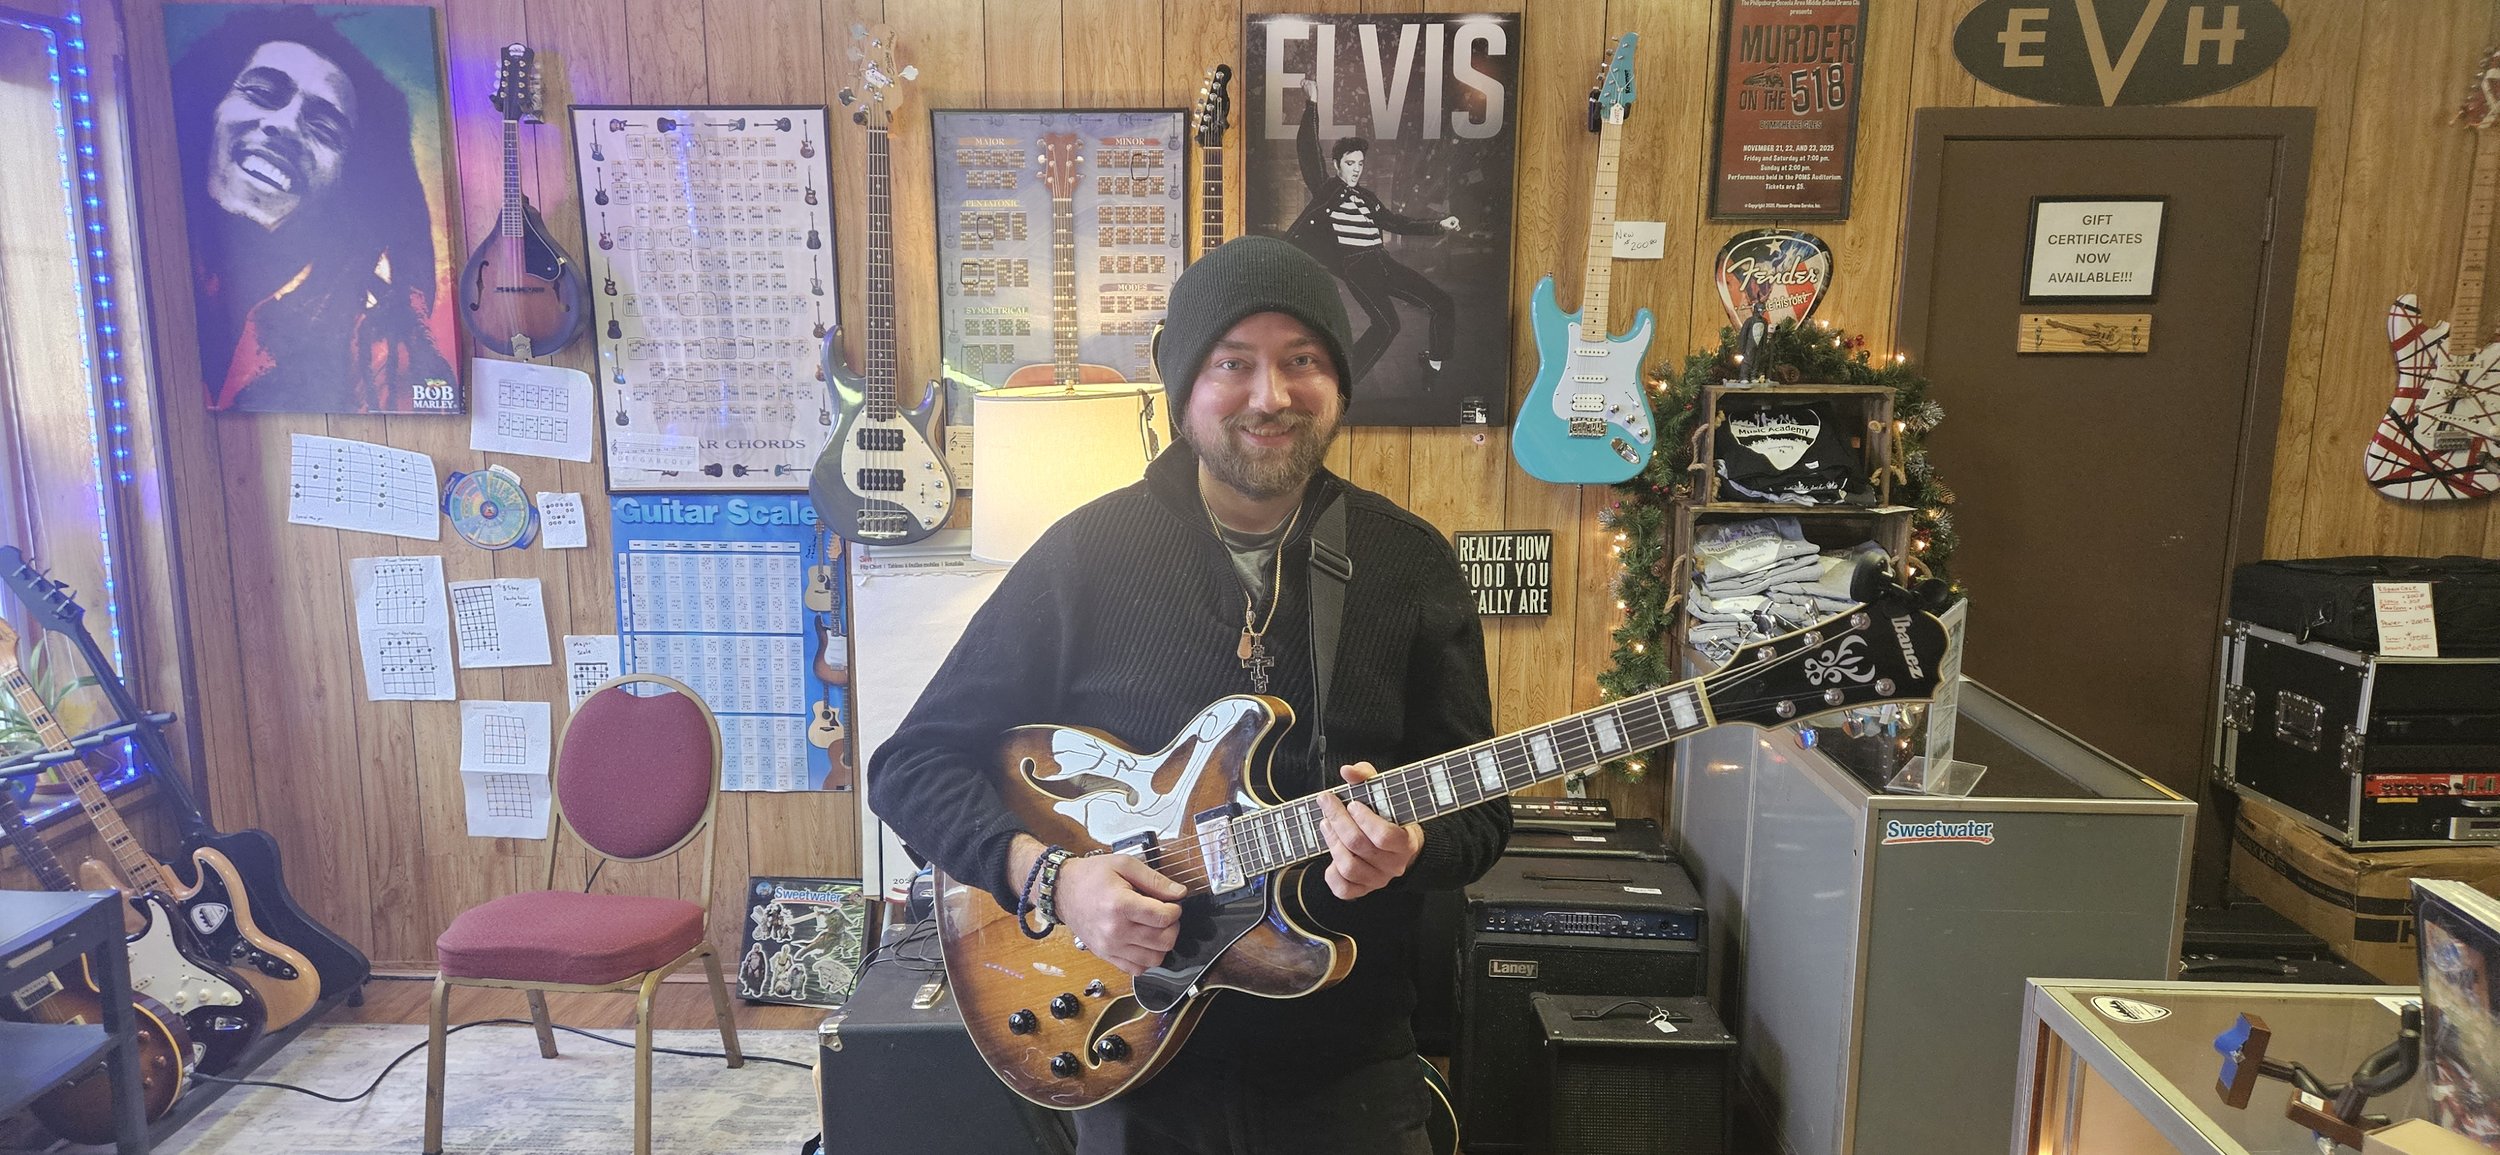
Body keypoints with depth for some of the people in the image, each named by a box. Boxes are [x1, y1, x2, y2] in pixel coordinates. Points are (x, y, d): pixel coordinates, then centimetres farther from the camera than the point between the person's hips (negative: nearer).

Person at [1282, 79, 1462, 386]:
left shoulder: (1367, 197, 24)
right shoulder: (1325, 189, 6)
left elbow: (1396, 222, 29)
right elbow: (1308, 150, -2)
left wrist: (1439, 224, 21)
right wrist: (1312, 105, -5)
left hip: (1382, 261, 7)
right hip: (1355, 266, -7)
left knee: (1444, 304, 3)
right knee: (1386, 324, -26)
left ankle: (1434, 361, 22)